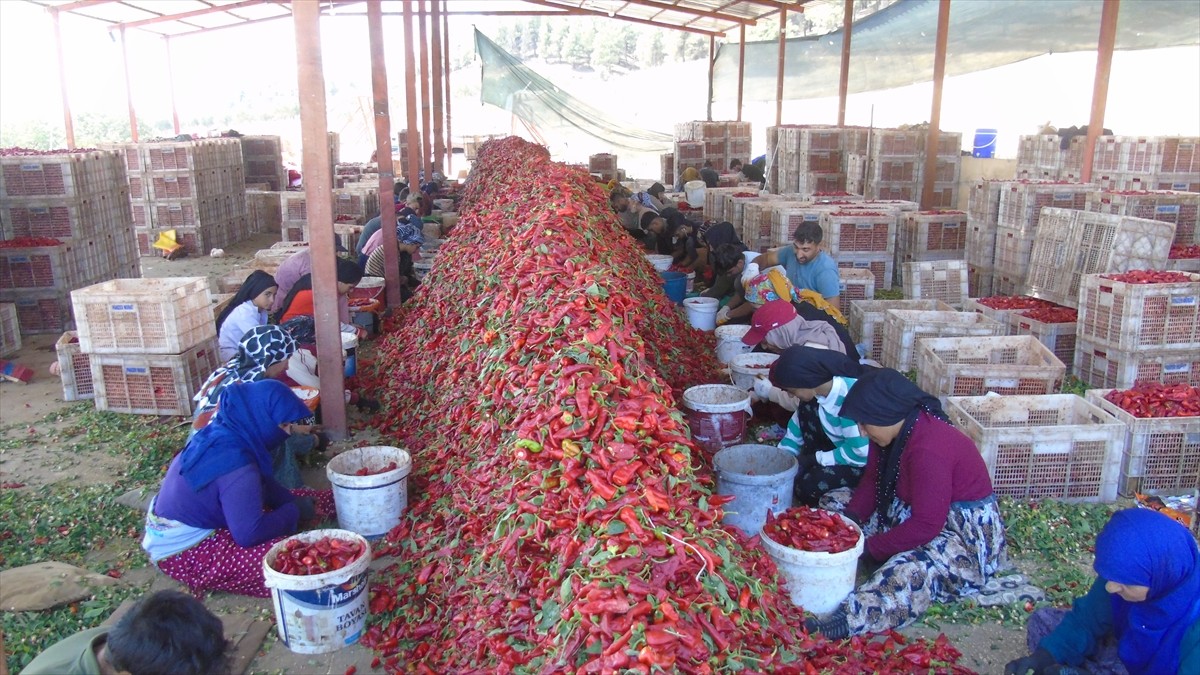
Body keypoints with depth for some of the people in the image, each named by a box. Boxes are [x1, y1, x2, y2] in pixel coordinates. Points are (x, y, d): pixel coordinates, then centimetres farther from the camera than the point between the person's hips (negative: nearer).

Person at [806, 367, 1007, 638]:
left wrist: (870, 548, -23)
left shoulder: (929, 451, -31)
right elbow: (872, 481, 4)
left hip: (965, 531, -10)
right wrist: (850, 517, -13)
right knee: (834, 506, 6)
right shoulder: (893, 429, -5)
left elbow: (925, 527, -30)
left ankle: (848, 620, -54)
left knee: (912, 569, -41)